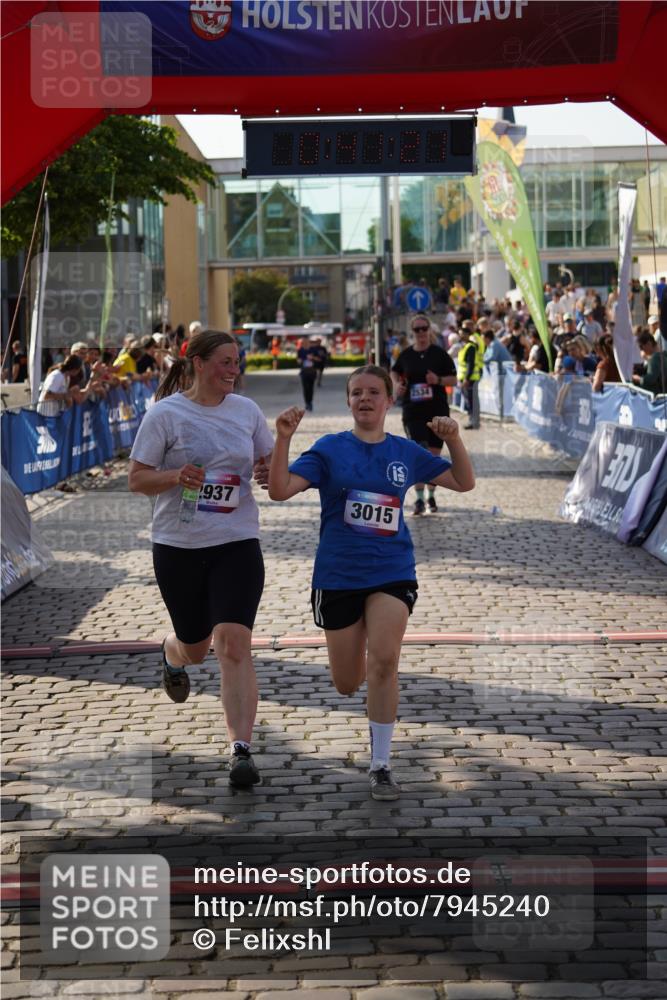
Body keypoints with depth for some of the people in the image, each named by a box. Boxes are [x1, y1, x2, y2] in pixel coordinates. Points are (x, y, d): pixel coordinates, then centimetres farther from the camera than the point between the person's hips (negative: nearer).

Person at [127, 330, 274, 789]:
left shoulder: (246, 409, 5)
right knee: (195, 647, 14)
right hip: (178, 546, -1)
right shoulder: (165, 413, -6)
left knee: (233, 643, -15)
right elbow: (137, 479, -4)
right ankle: (171, 655, 53)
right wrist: (176, 476, -23)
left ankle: (241, 748, -14)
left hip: (237, 543, 1)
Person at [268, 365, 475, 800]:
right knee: (347, 684, 7)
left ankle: (382, 766, -8)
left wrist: (453, 439, -6)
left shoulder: (406, 452, 5)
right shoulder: (330, 449, -3)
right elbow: (280, 490, -13)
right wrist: (283, 439, -26)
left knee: (383, 661, -20)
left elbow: (464, 483, 10)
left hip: (392, 572, 0)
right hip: (338, 575, 0)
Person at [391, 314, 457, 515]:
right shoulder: (406, 355, 4)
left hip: (438, 410, 0)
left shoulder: (439, 353, -1)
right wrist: (397, 383, 3)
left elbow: (453, 379, 2)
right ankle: (419, 499, -6)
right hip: (413, 411, 0)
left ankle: (431, 496, 22)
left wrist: (438, 380, -17)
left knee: (434, 454, 8)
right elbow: (395, 371, 23)